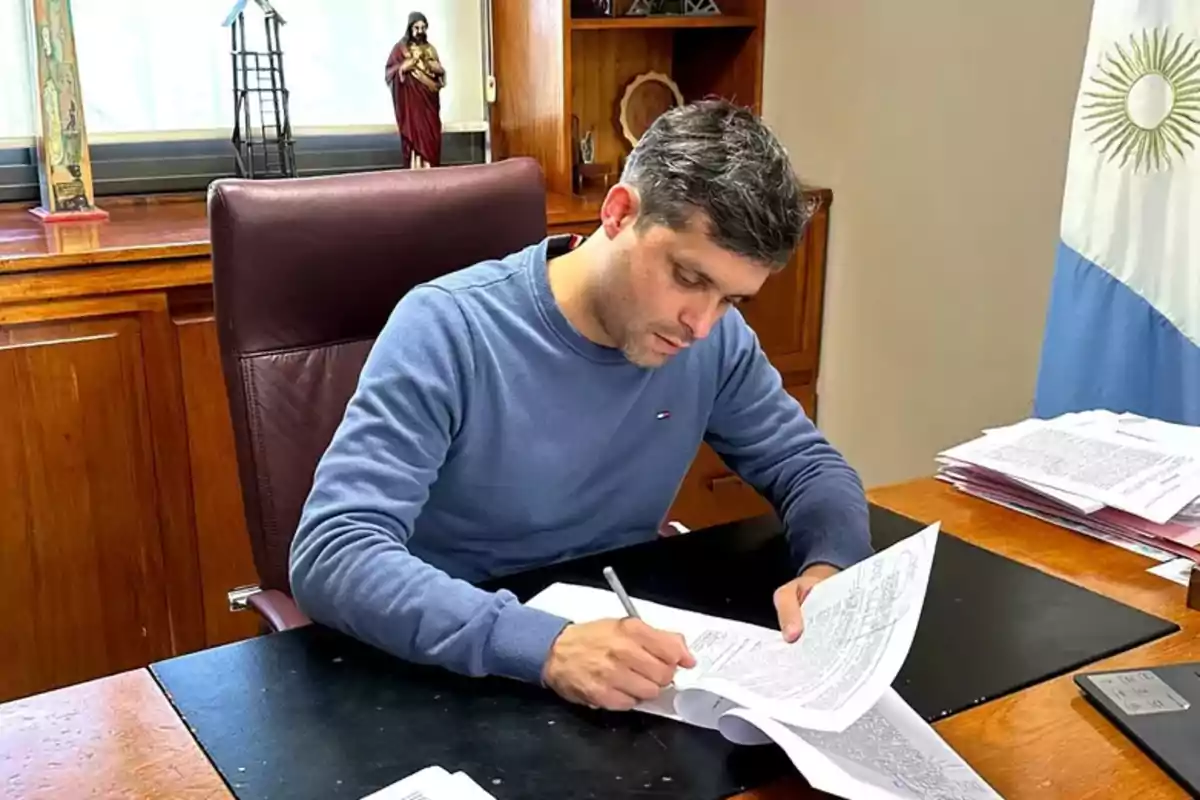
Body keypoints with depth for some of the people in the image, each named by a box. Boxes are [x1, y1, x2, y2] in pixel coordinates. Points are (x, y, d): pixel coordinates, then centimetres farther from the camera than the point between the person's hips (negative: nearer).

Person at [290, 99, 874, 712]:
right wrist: (545, 646, -39)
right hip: (462, 674, -2)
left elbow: (810, 465, 6)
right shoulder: (447, 329, -21)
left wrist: (829, 569, -16)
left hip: (626, 641, 3)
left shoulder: (716, 339, -5)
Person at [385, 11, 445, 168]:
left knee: (431, 136, -2)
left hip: (429, 100, 4)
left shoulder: (430, 49, 15)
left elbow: (441, 72, 15)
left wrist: (433, 66, -6)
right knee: (414, 135, -11)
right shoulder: (400, 48, 2)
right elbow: (390, 72, -4)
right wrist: (409, 63, -15)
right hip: (410, 101, -4)